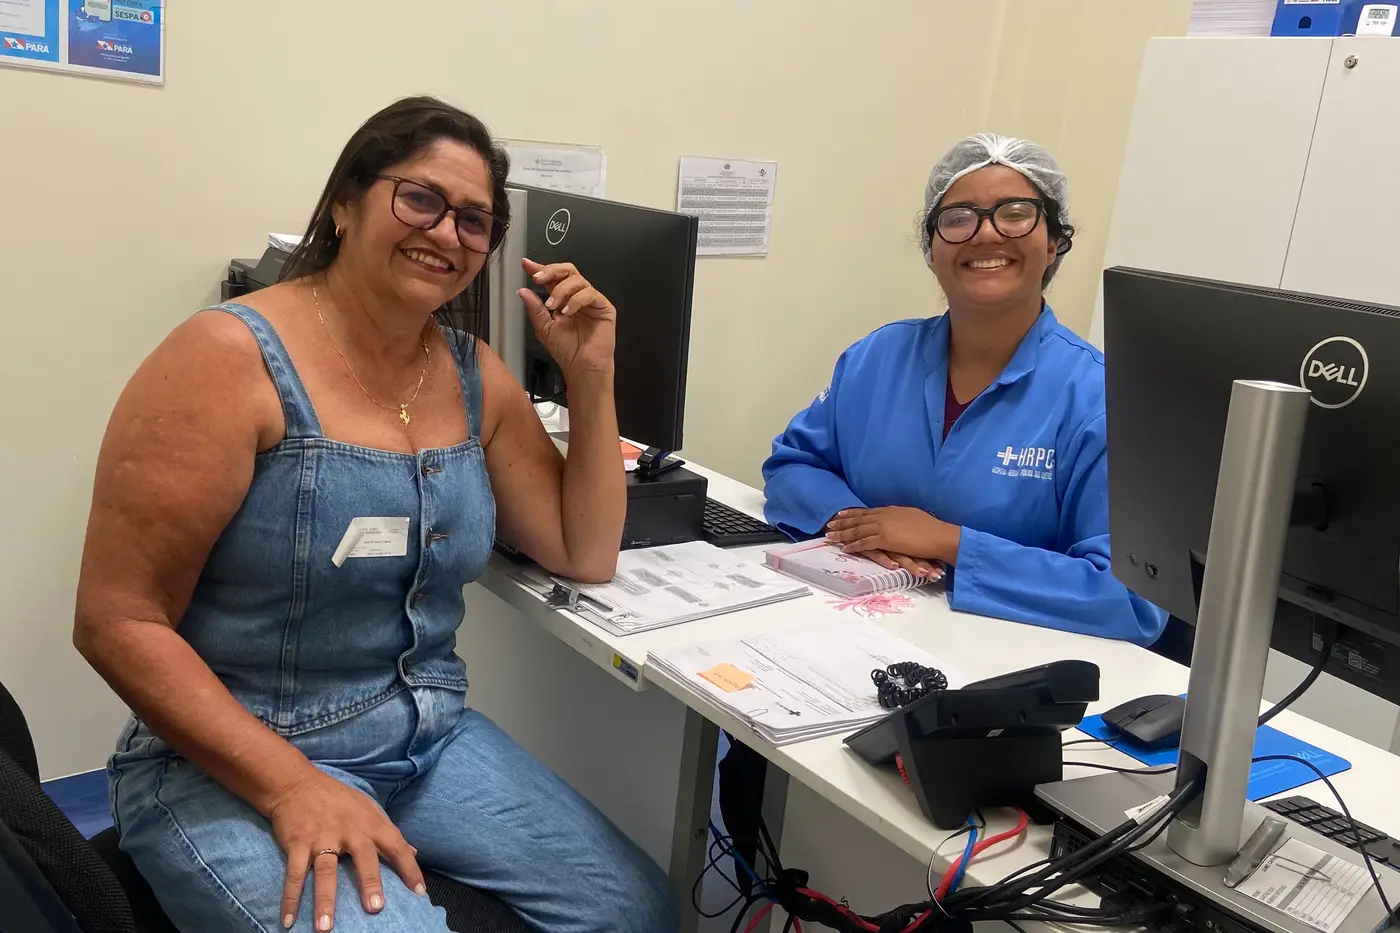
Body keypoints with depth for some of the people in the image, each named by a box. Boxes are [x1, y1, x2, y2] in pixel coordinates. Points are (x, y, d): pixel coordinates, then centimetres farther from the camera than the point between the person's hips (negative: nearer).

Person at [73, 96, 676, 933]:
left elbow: (587, 556, 5)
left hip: (431, 739, 6)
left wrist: (590, 378, -5)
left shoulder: (475, 377, 3)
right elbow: (120, 621, -16)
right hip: (233, 767, -5)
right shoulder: (232, 357, -15)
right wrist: (292, 785, -24)